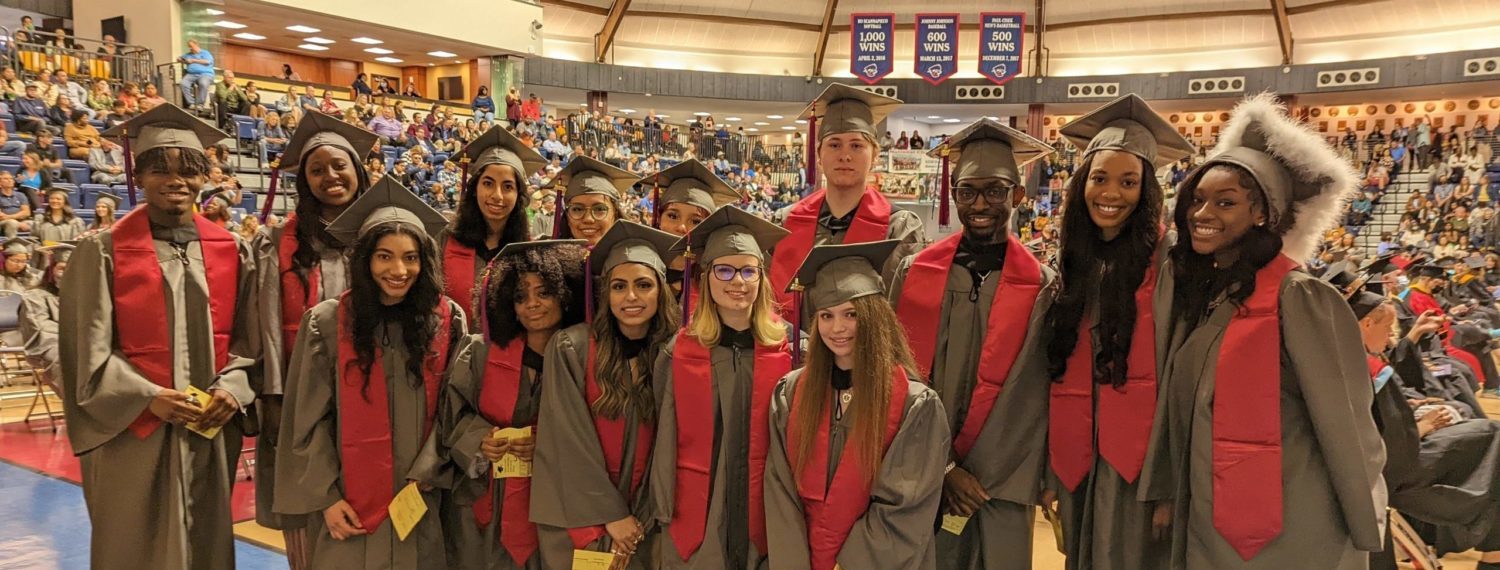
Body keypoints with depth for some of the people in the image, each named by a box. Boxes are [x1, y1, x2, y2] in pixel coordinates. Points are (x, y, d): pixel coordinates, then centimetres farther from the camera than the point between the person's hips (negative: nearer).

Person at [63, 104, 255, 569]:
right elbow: (89, 350, -5)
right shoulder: (104, 251, -3)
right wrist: (149, 398, -17)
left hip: (213, 429, 3)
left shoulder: (230, 251, 6)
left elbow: (246, 336, 7)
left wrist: (232, 388, -10)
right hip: (133, 432, -3)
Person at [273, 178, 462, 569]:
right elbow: (311, 420, -2)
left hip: (421, 502, 1)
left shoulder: (448, 320, 0)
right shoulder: (327, 322, -4)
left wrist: (424, 477, -8)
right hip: (351, 504, -1)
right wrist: (325, 496, -6)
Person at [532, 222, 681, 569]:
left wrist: (641, 518, -6)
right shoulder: (570, 348, -10)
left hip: (642, 524, 2)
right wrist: (612, 515, -12)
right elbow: (571, 443, -12)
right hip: (578, 520, -2)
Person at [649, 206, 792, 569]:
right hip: (695, 523, 0)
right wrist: (663, 519, 2)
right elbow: (665, 444, 1)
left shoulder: (787, 349, -4)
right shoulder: (678, 353, -4)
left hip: (766, 517, 0)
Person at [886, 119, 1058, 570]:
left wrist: (974, 474, -9)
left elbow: (1031, 398, -4)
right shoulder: (913, 272, 0)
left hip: (1002, 485, -1)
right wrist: (940, 467, -7)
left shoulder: (1043, 286, -1)